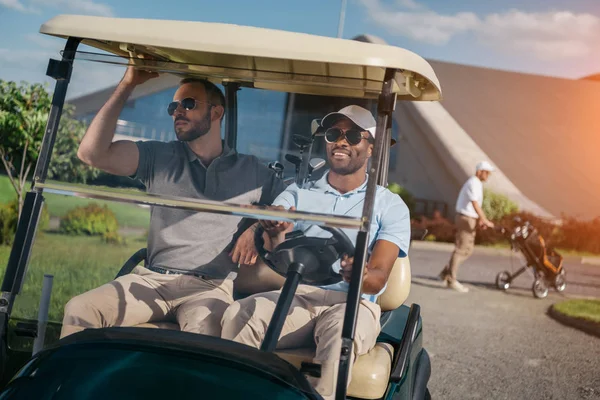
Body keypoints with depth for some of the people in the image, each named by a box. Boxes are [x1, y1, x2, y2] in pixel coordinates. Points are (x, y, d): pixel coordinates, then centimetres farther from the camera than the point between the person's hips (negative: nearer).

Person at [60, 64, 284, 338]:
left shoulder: (253, 172, 14)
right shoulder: (158, 158, 14)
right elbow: (92, 151, 1)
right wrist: (127, 85, 0)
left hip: (213, 287, -2)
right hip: (153, 279, 2)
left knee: (203, 330, -36)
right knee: (80, 309, -23)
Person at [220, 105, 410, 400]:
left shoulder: (391, 207, 8)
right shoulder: (297, 194, 14)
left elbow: (377, 279, -4)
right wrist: (275, 234, -29)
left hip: (351, 302, -2)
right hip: (294, 295, 2)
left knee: (343, 330, -37)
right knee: (238, 315, -28)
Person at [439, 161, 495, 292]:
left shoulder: (477, 183, 16)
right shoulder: (473, 184, -17)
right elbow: (475, 205, -26)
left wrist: (480, 220, 11)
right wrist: (485, 220, -28)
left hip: (470, 219, 10)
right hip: (465, 219, -10)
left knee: (468, 249, 13)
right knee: (460, 249, -6)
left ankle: (446, 272, 16)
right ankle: (451, 280, -1)